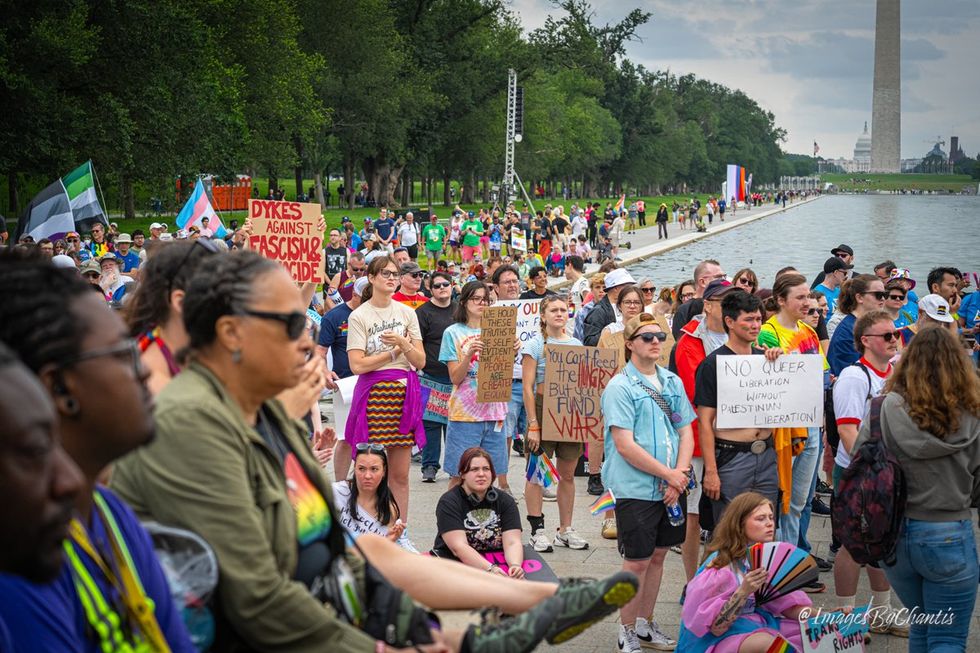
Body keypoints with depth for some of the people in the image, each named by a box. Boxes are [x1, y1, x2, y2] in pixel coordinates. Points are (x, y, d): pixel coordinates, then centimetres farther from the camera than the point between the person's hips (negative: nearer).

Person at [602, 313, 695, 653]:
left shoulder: (673, 382, 10)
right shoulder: (620, 387, -10)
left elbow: (686, 433, 9)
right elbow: (625, 445, -16)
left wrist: (679, 475, -7)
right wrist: (669, 474, -14)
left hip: (670, 487, 6)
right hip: (636, 488, -6)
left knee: (658, 554, 14)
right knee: (637, 561, 0)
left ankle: (646, 625, 28)